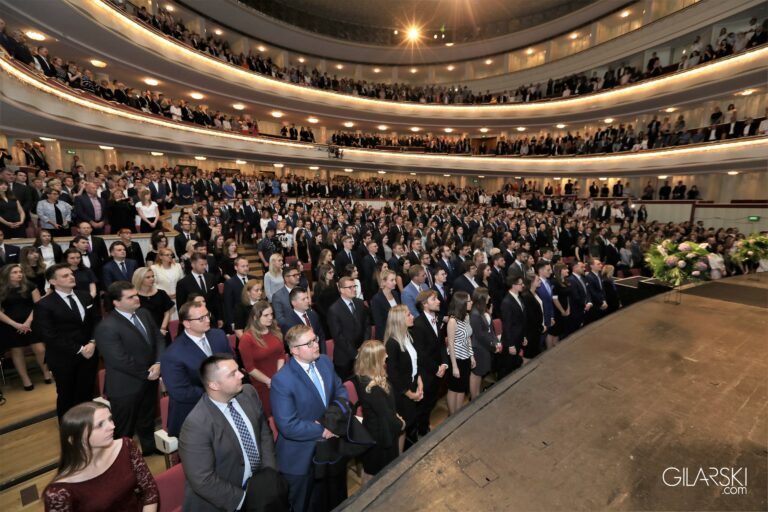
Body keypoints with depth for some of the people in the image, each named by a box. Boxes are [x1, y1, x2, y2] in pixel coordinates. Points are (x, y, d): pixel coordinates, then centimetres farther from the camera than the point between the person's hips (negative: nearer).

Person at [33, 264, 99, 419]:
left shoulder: (85, 297, 3)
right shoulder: (44, 305, -13)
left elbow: (96, 322, 5)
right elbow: (49, 337, -15)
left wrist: (92, 342, -12)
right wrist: (79, 350, -17)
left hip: (89, 354, 4)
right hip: (63, 359, -4)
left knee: (86, 394, 15)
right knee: (66, 396, 16)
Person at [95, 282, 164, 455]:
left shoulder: (144, 314, -1)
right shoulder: (107, 327, -23)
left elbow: (158, 339, 1)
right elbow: (120, 361, -24)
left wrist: (158, 363, -14)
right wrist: (146, 374, -14)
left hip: (150, 379, 7)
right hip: (126, 387, -7)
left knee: (147, 418, 28)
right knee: (125, 428, 15)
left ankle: (149, 445, 50)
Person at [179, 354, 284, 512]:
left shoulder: (249, 393, -7)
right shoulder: (196, 425, -22)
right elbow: (203, 481, -17)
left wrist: (270, 471, -4)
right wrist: (244, 499, -12)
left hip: (260, 480, 4)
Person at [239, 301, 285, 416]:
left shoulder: (275, 331, 2)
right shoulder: (246, 338, -14)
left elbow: (281, 354, 4)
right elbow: (249, 368, -12)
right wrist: (269, 381, -11)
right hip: (262, 385, -4)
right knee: (269, 413, 10)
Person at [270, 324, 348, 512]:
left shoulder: (325, 361, -8)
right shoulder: (282, 380, -28)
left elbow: (340, 389, 3)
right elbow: (288, 426, -28)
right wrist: (323, 430, -23)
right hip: (301, 458, -6)